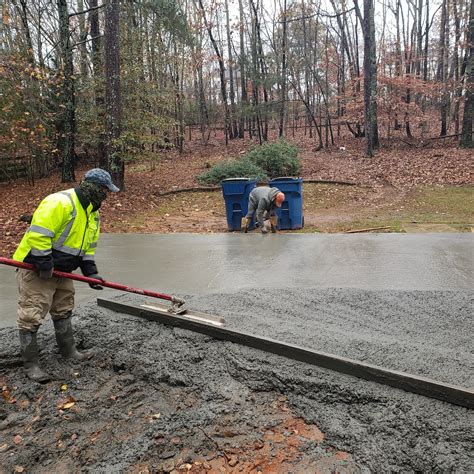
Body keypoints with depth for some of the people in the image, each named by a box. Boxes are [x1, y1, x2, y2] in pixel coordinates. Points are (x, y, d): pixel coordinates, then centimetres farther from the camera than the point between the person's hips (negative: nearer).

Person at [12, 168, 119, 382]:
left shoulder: (92, 212, 6)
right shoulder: (59, 203, -25)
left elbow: (88, 246, 12)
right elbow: (38, 234, -29)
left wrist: (91, 272, 5)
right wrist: (45, 266, -25)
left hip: (61, 270, 9)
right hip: (35, 269, -9)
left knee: (64, 311, 19)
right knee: (32, 316, -1)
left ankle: (69, 351, 34)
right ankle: (30, 365, 11)